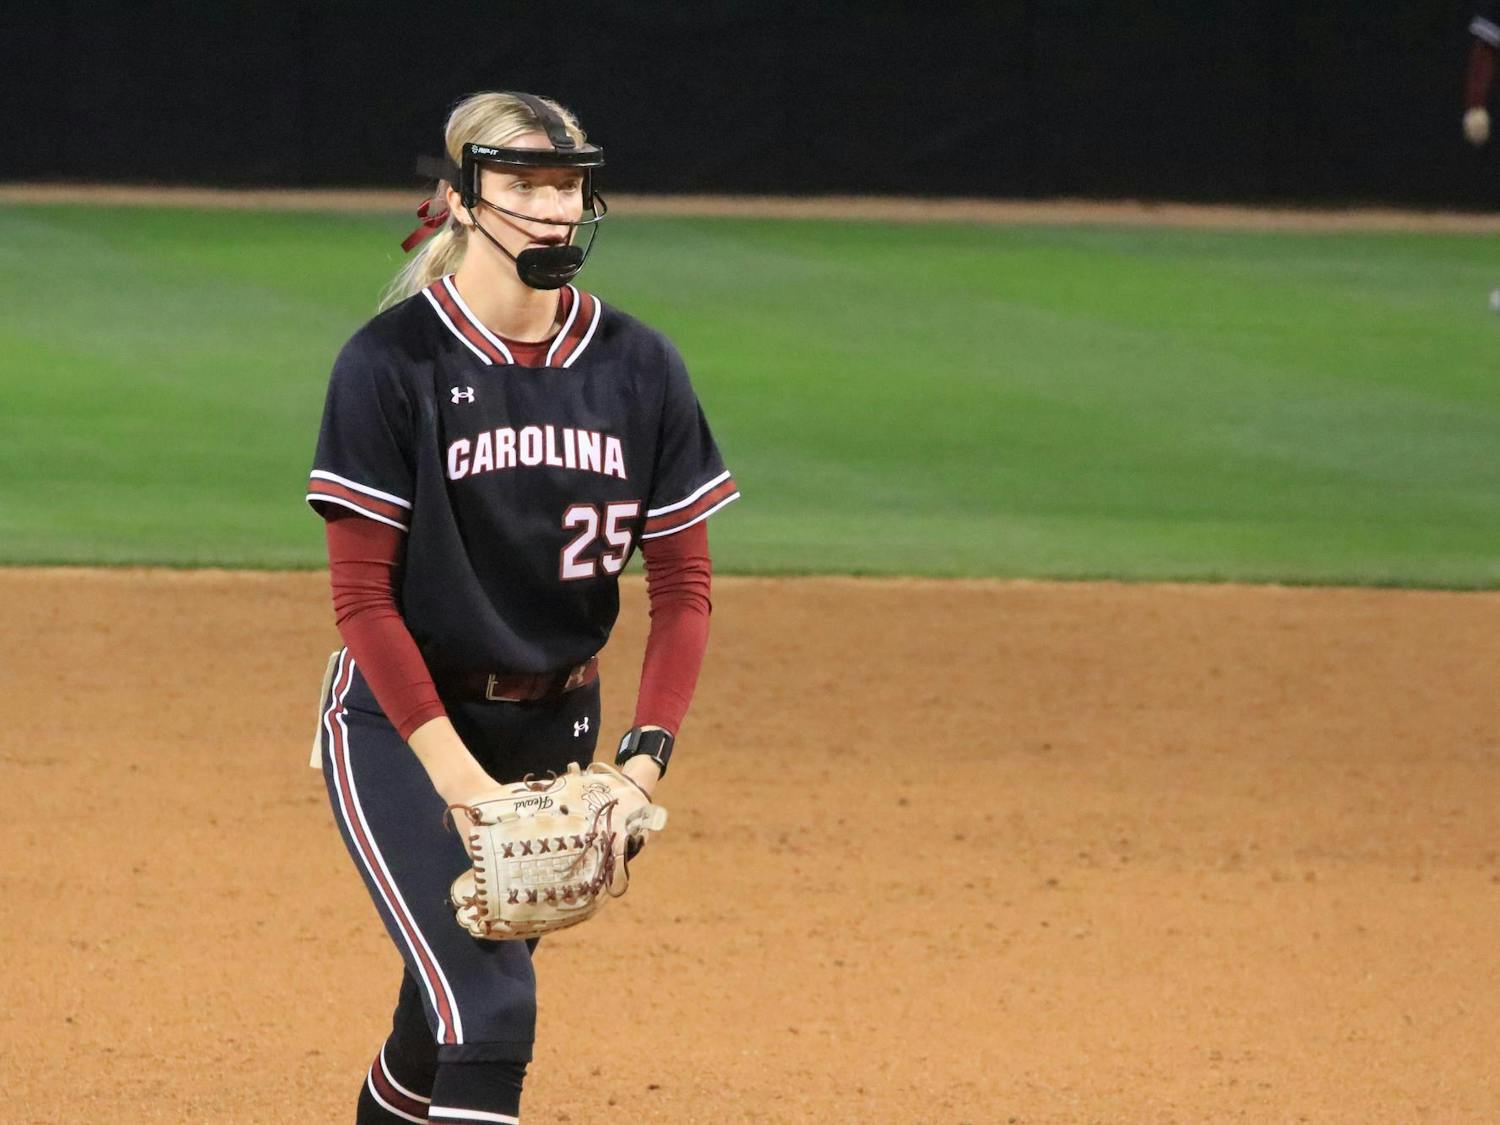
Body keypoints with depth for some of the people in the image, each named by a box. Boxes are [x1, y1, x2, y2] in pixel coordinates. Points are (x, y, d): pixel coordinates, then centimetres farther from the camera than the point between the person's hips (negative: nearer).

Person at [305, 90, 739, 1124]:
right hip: (401, 724, -4)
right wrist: (455, 773, -22)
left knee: (461, 988, 13)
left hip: (556, 727, 5)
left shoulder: (639, 368, -2)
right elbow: (362, 593, -14)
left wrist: (647, 756, -12)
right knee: (487, 1004, -19)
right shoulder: (393, 361, -13)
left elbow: (684, 585, 2)